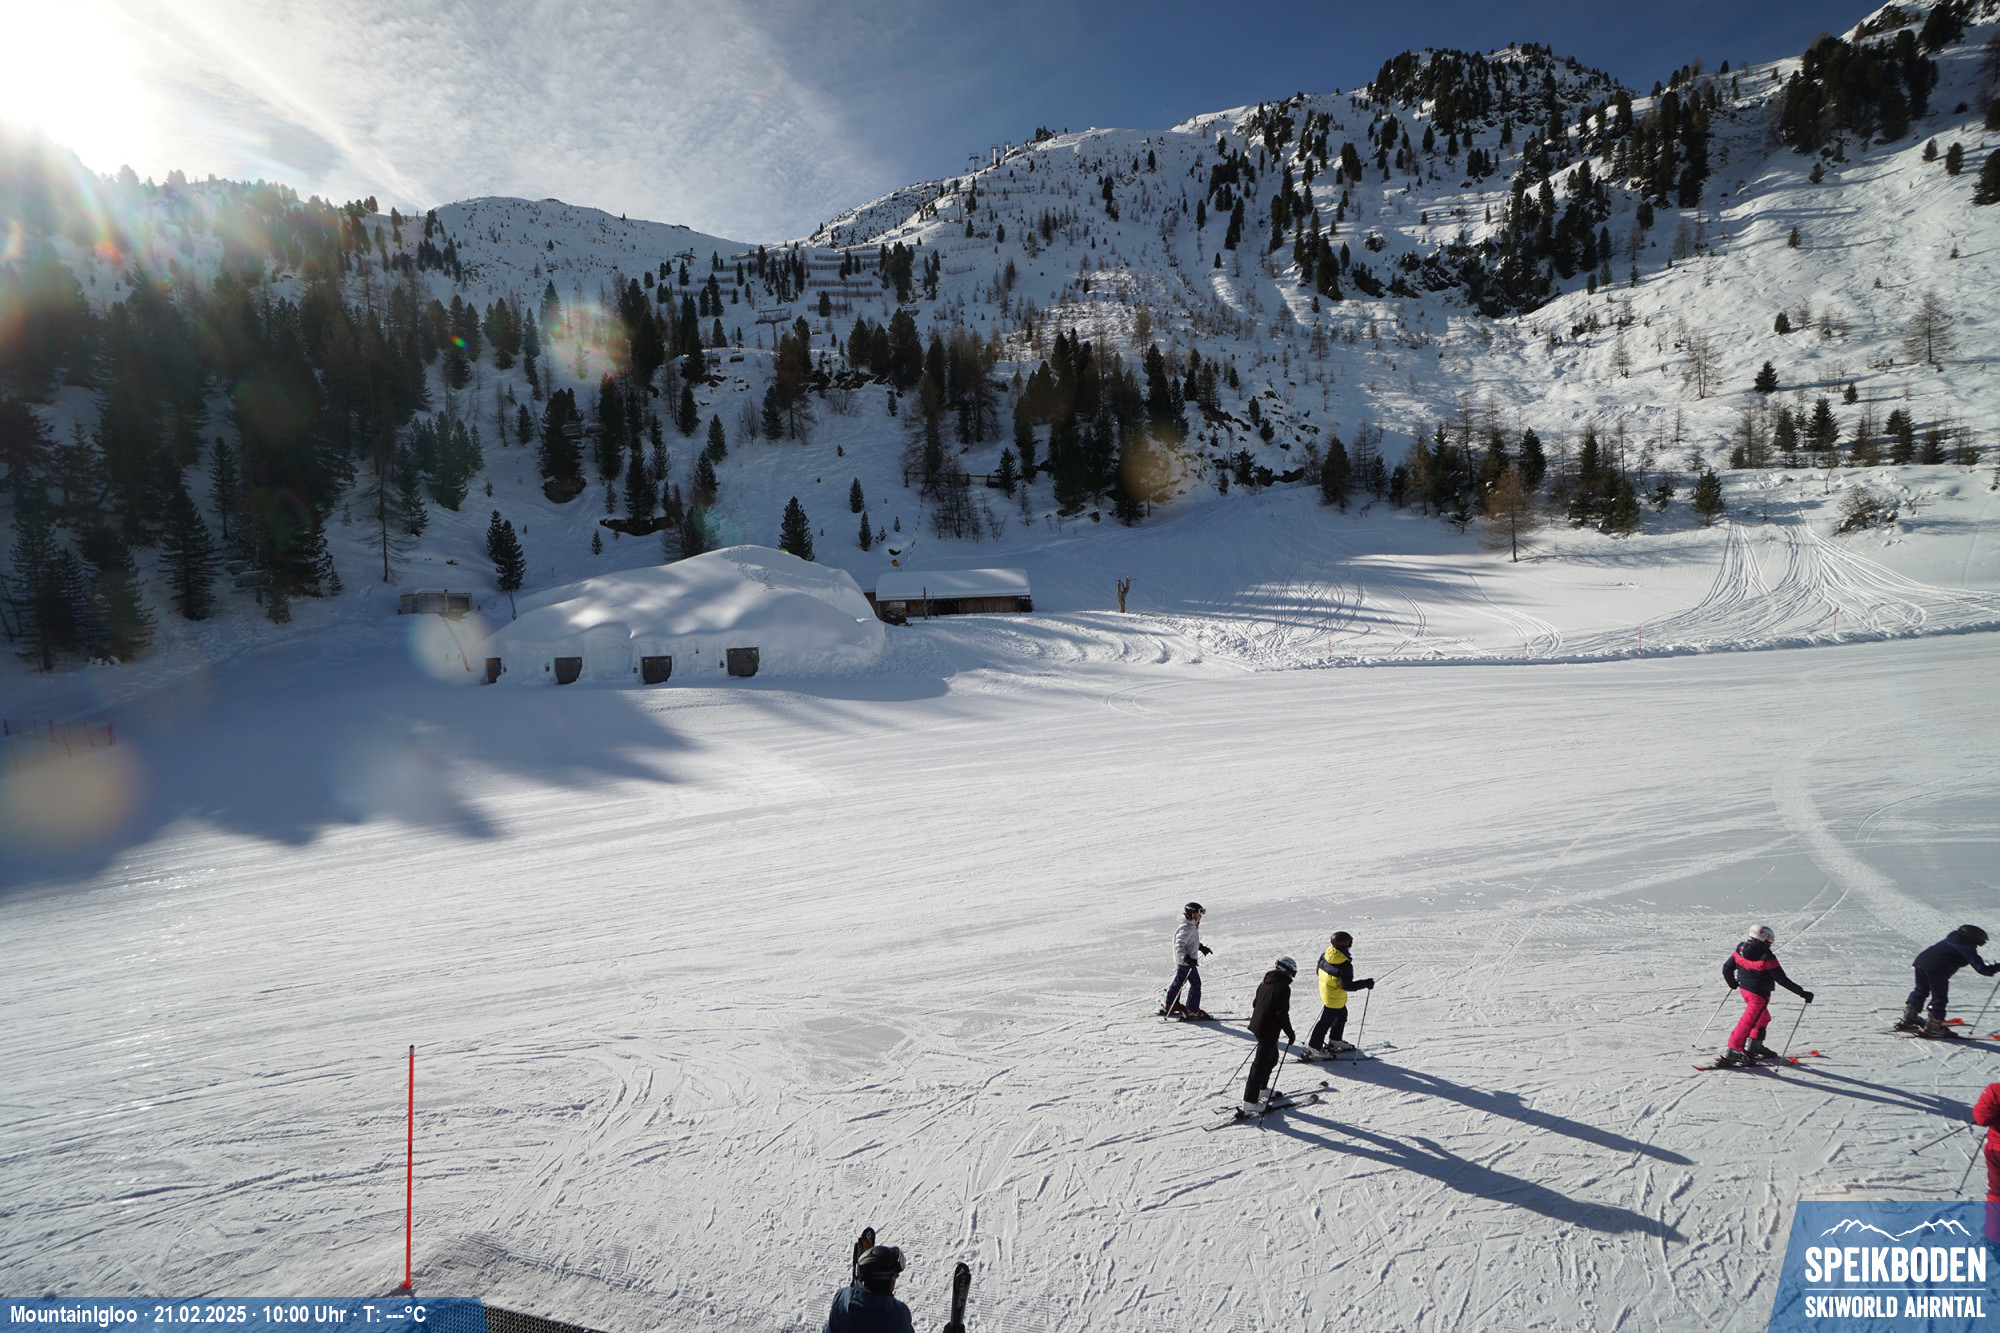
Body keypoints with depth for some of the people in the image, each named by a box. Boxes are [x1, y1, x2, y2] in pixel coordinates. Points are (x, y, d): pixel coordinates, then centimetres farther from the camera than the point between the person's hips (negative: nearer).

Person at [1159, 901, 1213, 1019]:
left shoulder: (1192, 927, 10)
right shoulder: (1187, 928, -24)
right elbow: (1179, 946, -29)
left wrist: (1202, 947, 34)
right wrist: (1188, 959, -35)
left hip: (1184, 960, 11)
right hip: (1186, 962, -11)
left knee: (1179, 982, 19)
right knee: (1195, 984, -4)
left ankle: (1170, 1006, 30)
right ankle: (1192, 1010, 3)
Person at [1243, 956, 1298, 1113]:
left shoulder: (1265, 983, 10)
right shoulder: (1283, 988, -17)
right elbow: (1282, 1013, -19)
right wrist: (1290, 1033, -8)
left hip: (1257, 1026, 9)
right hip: (1269, 1031, -9)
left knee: (1272, 1057, 24)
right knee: (1261, 1064, -5)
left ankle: (1261, 1090, 34)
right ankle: (1250, 1103, -2)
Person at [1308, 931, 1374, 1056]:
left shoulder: (1325, 955, -5)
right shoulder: (1345, 965, -29)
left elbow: (1319, 971, 8)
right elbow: (1347, 986, -27)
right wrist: (1366, 983, -19)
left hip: (1324, 992, 8)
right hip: (1335, 998, -8)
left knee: (1342, 1014, 27)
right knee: (1327, 1021, 6)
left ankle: (1335, 1040, 42)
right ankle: (1314, 1045, 17)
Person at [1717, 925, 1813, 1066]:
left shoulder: (1741, 950, -1)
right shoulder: (1766, 957, -22)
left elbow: (1727, 968, 7)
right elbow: (1782, 979, -17)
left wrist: (1732, 983, 25)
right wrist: (1802, 992, -9)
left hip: (1745, 989, 8)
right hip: (1759, 995, -8)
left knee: (1763, 1018, 26)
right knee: (1748, 1022, -5)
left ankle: (1754, 1045, 35)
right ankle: (1733, 1052, -6)